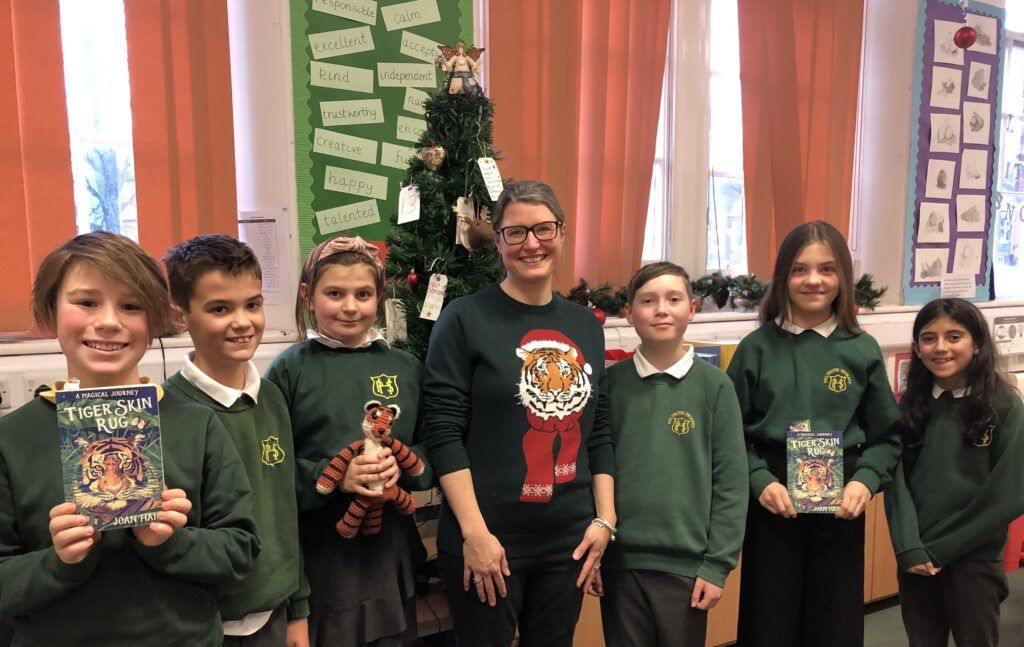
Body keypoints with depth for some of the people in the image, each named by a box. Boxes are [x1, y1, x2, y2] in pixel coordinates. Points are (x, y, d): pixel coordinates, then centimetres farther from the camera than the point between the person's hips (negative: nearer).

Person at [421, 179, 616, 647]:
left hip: (569, 542, 5)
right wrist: (475, 532, -15)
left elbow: (599, 433, 11)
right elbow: (442, 432, -12)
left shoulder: (585, 326, 7)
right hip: (487, 542, -4)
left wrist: (605, 520, 5)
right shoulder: (464, 319, -8)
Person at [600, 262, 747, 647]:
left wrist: (717, 564, -6)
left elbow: (731, 481, -4)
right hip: (619, 561, 1)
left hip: (686, 563, -1)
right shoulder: (609, 383, -2)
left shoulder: (714, 385, -5)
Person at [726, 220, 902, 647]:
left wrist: (865, 481, -11)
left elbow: (887, 436, 5)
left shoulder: (863, 350, 1)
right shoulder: (757, 347, -3)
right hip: (772, 503, -1)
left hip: (842, 504, 1)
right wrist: (760, 481, -14)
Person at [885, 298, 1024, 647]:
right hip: (914, 559, 3)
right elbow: (896, 478, -1)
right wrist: (909, 548, -12)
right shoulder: (910, 405, 2)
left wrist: (940, 549, -12)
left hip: (974, 558, -3)